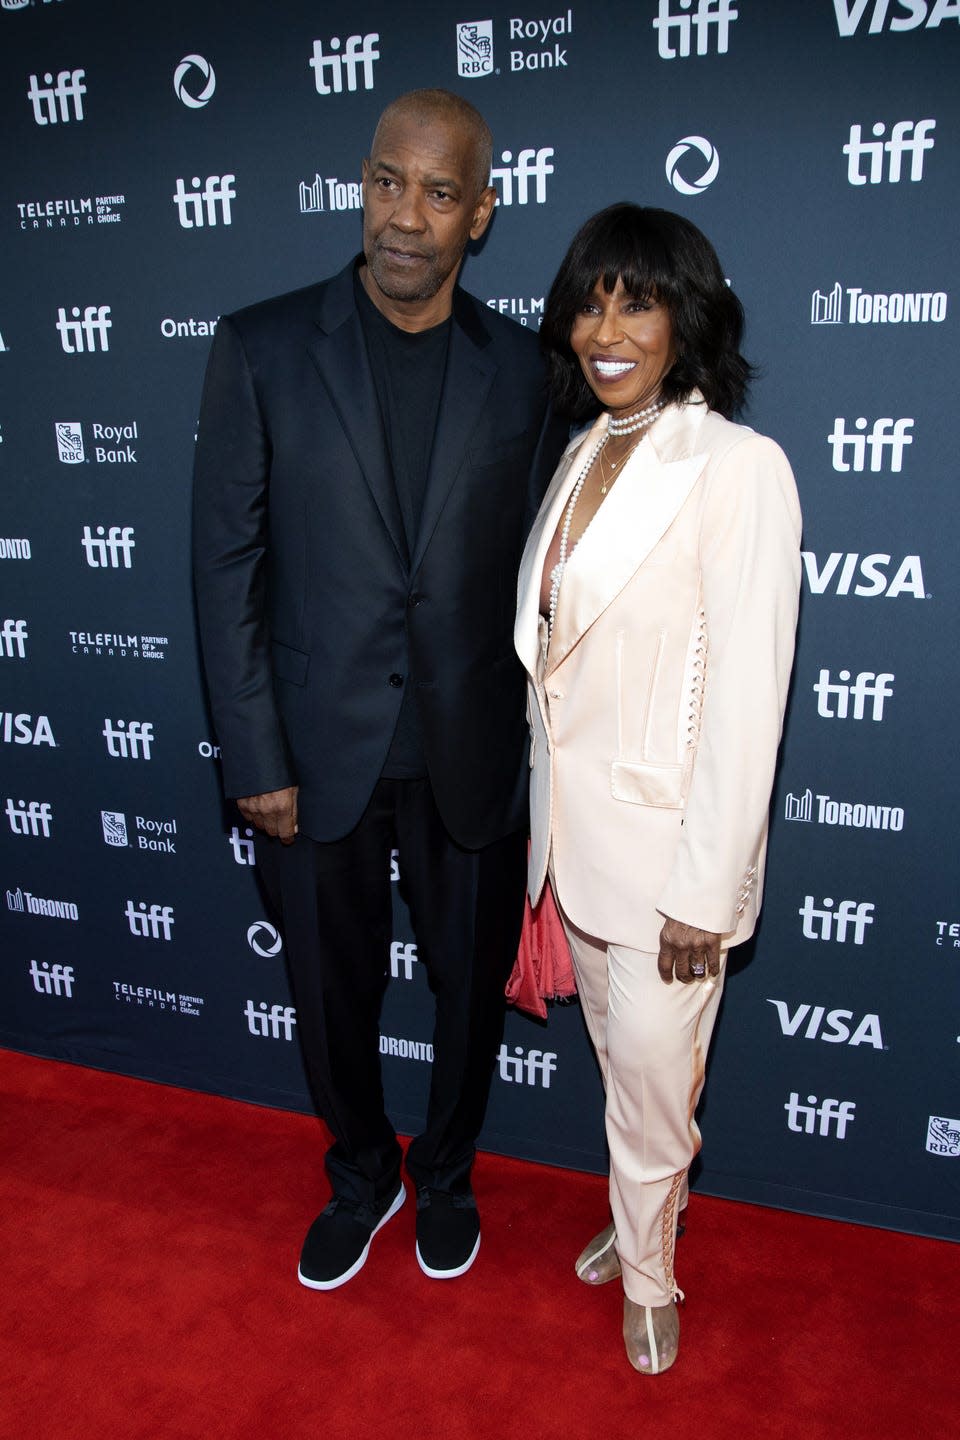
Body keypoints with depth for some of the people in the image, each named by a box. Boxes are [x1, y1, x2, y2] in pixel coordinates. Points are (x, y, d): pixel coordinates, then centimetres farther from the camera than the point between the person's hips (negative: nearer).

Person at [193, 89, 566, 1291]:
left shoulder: (520, 369, 0)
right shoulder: (262, 348, -5)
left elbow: (536, 572, 4)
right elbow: (227, 566, -5)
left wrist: (541, 746, 3)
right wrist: (255, 760, -8)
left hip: (472, 753, 1)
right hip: (319, 752, 0)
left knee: (472, 986, 16)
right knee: (332, 994, 16)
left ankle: (445, 1173, 45)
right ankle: (362, 1176, 45)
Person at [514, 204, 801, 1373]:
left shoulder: (738, 469, -17)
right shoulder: (585, 456, 6)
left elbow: (746, 698, -19)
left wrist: (704, 892, -17)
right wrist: (549, 823, 13)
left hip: (665, 842, -6)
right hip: (574, 828, 7)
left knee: (651, 1075, 12)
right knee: (621, 1056, 24)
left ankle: (648, 1275, 39)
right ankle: (643, 1215, 50)